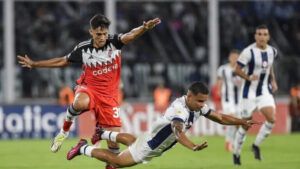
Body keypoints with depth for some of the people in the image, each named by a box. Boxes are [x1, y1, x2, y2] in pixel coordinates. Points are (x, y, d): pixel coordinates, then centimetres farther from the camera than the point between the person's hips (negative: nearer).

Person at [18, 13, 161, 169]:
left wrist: (144, 28, -51)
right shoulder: (83, 49, -4)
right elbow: (63, 61, 12)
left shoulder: (114, 42, -7)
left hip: (109, 96, 1)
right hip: (88, 88, -1)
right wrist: (34, 64, 17)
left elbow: (130, 36, -28)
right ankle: (65, 130, -11)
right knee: (81, 103, -39)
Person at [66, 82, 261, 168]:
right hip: (149, 146, -9)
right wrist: (193, 147, -74)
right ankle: (84, 148, 24)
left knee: (132, 141, 37)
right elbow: (178, 132, -57)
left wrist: (243, 122, -14)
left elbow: (220, 117, -3)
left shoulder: (198, 106, -13)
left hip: (157, 145, 9)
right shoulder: (180, 110, -40)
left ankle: (104, 133, 56)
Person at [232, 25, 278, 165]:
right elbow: (237, 69, -12)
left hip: (265, 91, 4)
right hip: (249, 92, -4)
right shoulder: (249, 52, -14)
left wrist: (273, 81, 11)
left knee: (272, 119, -17)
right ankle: (236, 153, 23)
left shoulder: (272, 51, 4)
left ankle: (256, 146, 4)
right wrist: (249, 77, -27)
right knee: (246, 125, 1)